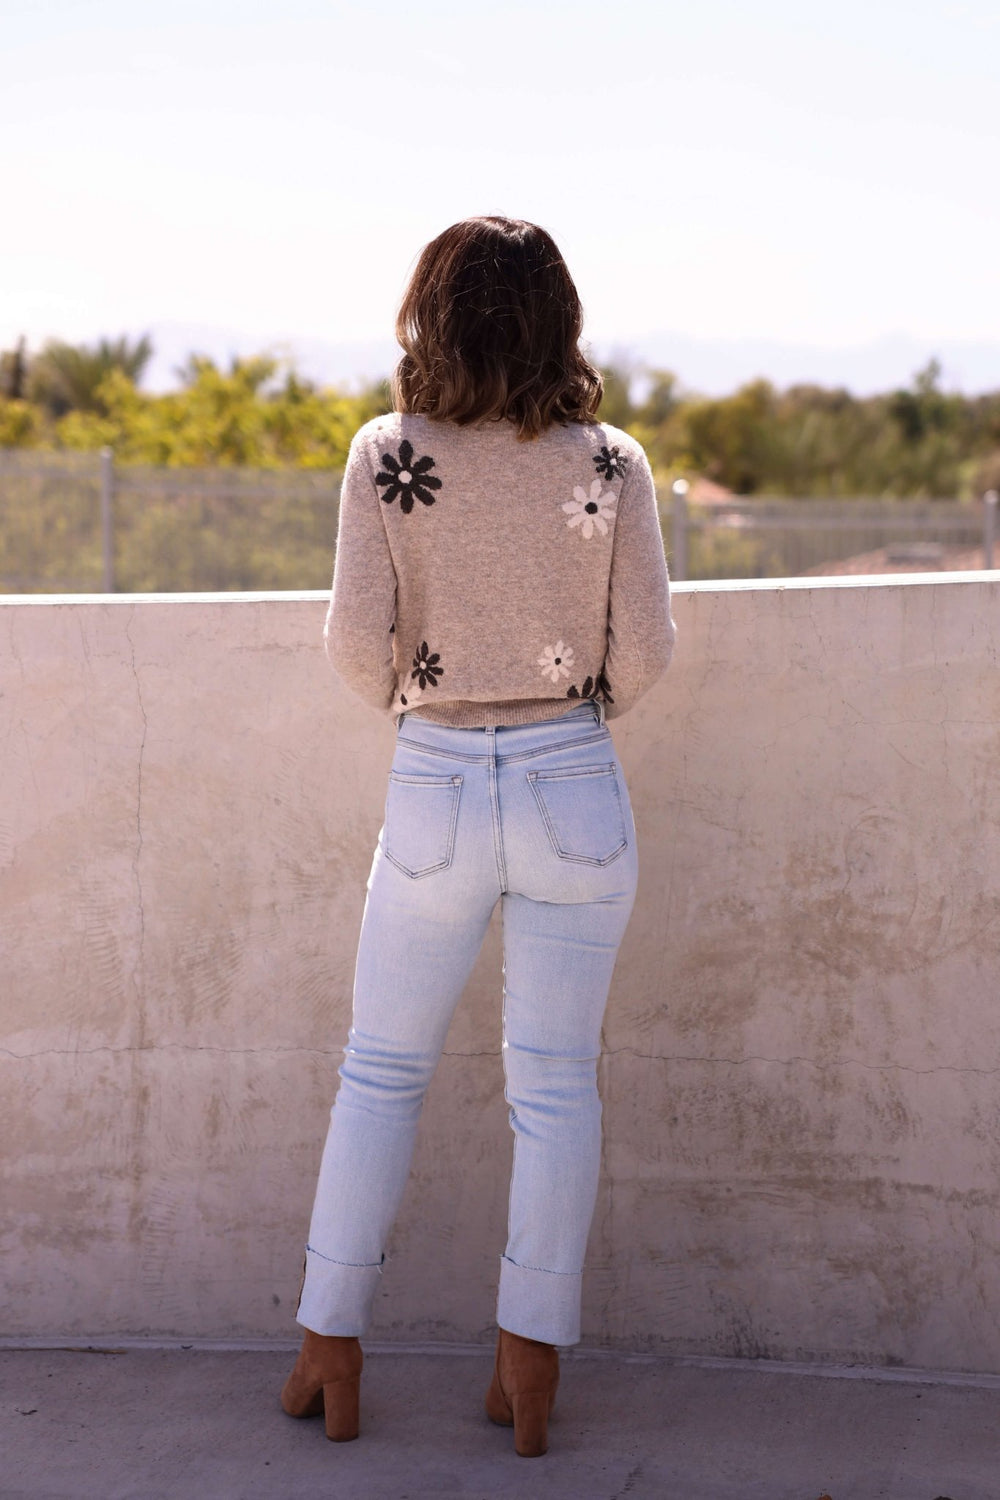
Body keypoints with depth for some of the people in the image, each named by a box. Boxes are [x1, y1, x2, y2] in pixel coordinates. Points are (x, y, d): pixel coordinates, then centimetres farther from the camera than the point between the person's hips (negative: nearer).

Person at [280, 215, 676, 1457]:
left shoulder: (387, 456, -6)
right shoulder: (610, 465, -4)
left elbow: (357, 640, -9)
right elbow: (645, 648, -3)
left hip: (435, 792, 0)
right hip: (576, 792, 0)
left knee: (380, 1073, 14)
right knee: (555, 1085, 8)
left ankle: (331, 1354, 19)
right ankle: (530, 1372, 11)